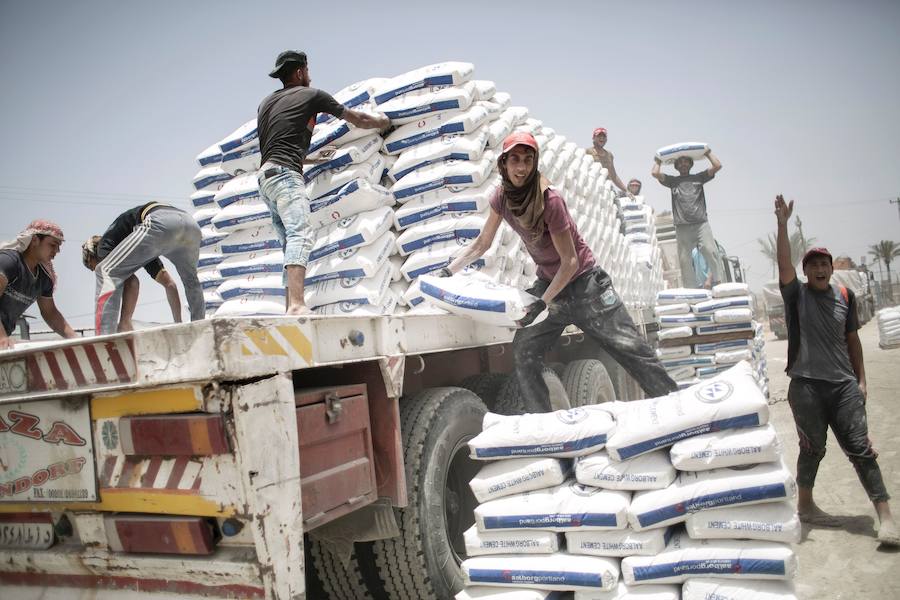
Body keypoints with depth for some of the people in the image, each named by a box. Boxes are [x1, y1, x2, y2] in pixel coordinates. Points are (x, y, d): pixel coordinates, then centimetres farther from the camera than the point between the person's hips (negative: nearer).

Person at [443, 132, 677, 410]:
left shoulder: (549, 200, -25)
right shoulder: (502, 197, -6)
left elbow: (570, 262, -21)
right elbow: (482, 243, 8)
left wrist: (541, 304, -23)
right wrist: (448, 271, 2)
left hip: (583, 282, -6)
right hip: (548, 283, 6)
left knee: (633, 350, -3)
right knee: (523, 353, -5)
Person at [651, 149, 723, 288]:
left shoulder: (698, 177, 19)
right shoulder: (672, 181, 17)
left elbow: (717, 166, 12)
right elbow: (655, 173, 5)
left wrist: (708, 153, 23)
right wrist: (658, 161, 22)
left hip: (701, 223, 0)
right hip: (682, 227, 0)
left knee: (709, 251, -16)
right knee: (684, 259, -2)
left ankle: (717, 280, -12)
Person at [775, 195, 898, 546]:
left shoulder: (845, 296, 7)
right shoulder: (796, 295, -1)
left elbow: (852, 339, 13)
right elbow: (783, 264, -18)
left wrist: (861, 380, 10)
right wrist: (782, 224, -28)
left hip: (844, 384, 2)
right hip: (806, 385, -2)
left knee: (860, 448, -2)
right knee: (812, 448, 9)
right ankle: (805, 506, 27)